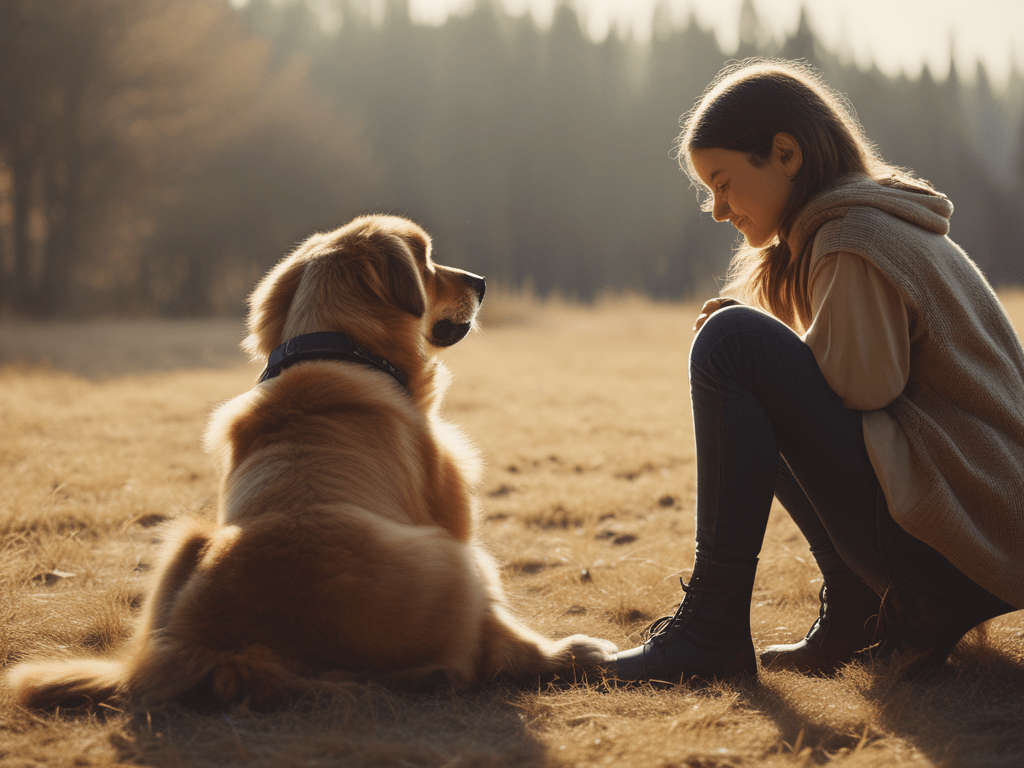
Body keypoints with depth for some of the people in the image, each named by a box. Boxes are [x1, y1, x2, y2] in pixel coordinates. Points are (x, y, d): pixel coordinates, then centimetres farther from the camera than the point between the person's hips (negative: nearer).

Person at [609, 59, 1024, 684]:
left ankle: (712, 633, -15)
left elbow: (858, 387, -17)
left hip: (960, 528, -10)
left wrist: (740, 338, -2)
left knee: (732, 342, -16)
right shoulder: (878, 223, 19)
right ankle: (862, 612, 9)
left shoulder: (856, 240, -11)